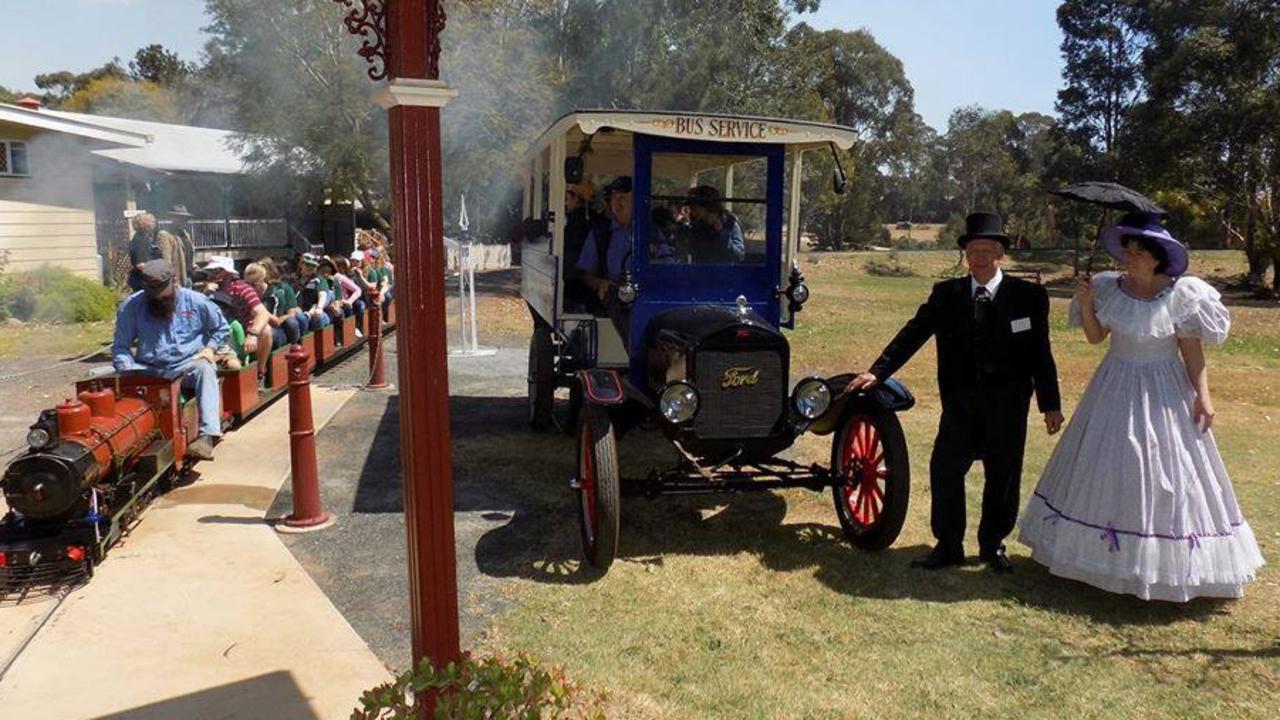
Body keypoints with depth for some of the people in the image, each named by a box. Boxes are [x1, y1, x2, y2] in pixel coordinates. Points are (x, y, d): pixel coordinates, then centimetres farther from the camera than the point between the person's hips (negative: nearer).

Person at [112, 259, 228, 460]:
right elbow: (120, 346, 3)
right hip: (149, 370, 1)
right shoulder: (131, 306, 1)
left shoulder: (196, 301, 2)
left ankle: (207, 435, -45)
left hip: (186, 366, -1)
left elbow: (221, 328, 17)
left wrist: (210, 347, -1)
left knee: (204, 369, -35)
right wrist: (128, 371, -15)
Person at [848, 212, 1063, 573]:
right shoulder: (946, 294, 2)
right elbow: (913, 334, -5)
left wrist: (1050, 404, 3)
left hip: (1008, 404, -1)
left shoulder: (1028, 296, -1)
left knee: (1003, 476, 9)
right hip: (960, 401, 1)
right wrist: (877, 372, -15)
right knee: (945, 469, 0)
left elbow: (1041, 354, 1)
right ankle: (948, 546, 15)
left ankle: (992, 545, 29)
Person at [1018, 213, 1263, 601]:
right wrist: (1086, 304, -11)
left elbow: (1193, 351, -9)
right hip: (1116, 390, 4)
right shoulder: (1109, 288, -3)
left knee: (1163, 475, 1)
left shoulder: (1181, 294, -12)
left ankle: (1168, 563, 16)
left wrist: (1202, 395, -16)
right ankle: (1110, 555, 24)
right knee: (1106, 468, 9)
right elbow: (1095, 337, 4)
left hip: (1163, 393, -4)